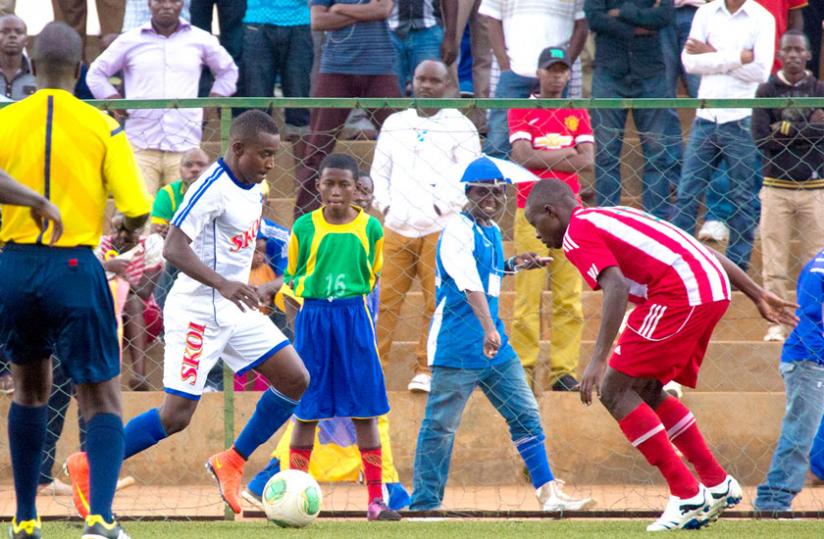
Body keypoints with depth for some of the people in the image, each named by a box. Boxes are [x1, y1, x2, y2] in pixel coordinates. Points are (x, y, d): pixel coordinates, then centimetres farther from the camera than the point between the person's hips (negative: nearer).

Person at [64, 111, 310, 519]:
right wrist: (221, 284, -39)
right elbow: (174, 248, -28)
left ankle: (231, 462, 14)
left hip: (236, 308, 9)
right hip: (198, 312, -9)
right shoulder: (212, 189, -21)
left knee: (296, 381, 2)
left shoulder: (253, 189, 6)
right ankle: (86, 466, 4)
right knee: (176, 415, -10)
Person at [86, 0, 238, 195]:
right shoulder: (130, 41, 8)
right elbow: (96, 74, 17)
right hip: (141, 147, -1)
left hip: (185, 146, 1)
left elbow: (228, 71, 25)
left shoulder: (200, 40, 11)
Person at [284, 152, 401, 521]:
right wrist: (308, 291, -6)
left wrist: (353, 293, 0)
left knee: (365, 410, 0)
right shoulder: (304, 227, -1)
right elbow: (292, 276, 9)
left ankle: (376, 500, 3)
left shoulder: (370, 228, 0)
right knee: (306, 411, 4)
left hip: (354, 318, 0)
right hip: (312, 319, 0)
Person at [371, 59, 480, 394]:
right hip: (396, 227, 3)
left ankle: (425, 371, 1)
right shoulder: (395, 124, 17)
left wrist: (440, 208, -12)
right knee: (385, 301, 0)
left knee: (436, 303, -5)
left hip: (440, 229, -3)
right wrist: (385, 205, 3)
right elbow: (379, 169, 19)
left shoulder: (460, 127, 3)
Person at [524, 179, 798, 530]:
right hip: (717, 289, 9)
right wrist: (758, 296, 24)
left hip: (679, 293, -9)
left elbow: (616, 288, -16)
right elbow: (704, 251, 25)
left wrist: (599, 359, -20)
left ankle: (687, 495, -6)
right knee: (645, 391, 21)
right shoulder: (616, 216, 29)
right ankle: (718, 484, 21)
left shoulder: (577, 233, 2)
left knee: (614, 392, -2)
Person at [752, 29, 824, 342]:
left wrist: (787, 129, -10)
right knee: (774, 261, -2)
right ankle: (776, 324, 3)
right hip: (776, 187, -1)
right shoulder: (767, 91, 3)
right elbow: (761, 139, -8)